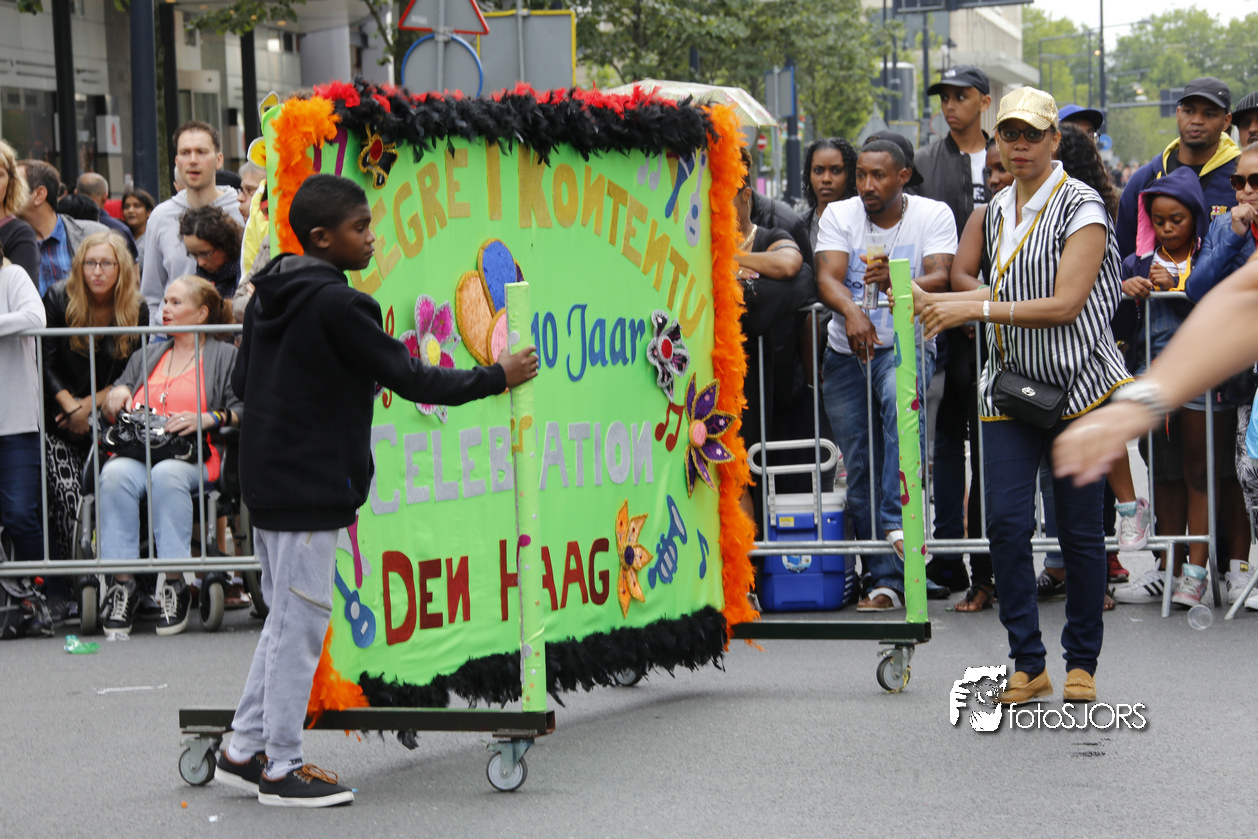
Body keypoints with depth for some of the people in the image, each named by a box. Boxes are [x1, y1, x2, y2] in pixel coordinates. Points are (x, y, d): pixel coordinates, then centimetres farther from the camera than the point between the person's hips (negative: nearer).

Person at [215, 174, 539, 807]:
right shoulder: (336, 306, -17)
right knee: (301, 621, -2)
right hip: (308, 489, -9)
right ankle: (282, 770, 4)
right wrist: (496, 377, -5)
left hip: (269, 483, 9)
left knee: (287, 616, 17)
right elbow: (408, 377, -14)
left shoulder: (267, 297, 10)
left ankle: (244, 751, 21)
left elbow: (243, 382, 19)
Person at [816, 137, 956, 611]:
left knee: (900, 401, -36)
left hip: (906, 344, -3)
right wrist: (852, 311, -33)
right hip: (847, 351, 3)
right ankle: (885, 580, 5)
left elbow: (939, 279, -14)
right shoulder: (839, 216, 3)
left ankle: (897, 520, -38)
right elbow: (827, 276, -11)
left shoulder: (933, 216, -1)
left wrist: (895, 283, -36)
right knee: (858, 469, -1)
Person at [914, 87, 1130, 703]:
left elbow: (1064, 304, -18)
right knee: (1006, 521, -7)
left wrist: (974, 309, -20)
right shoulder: (998, 212, 12)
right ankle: (1027, 663, 0)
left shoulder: (1081, 208, -10)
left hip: (1077, 384, -5)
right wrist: (931, 302, 12)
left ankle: (1082, 662, 13)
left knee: (1079, 528, 1)